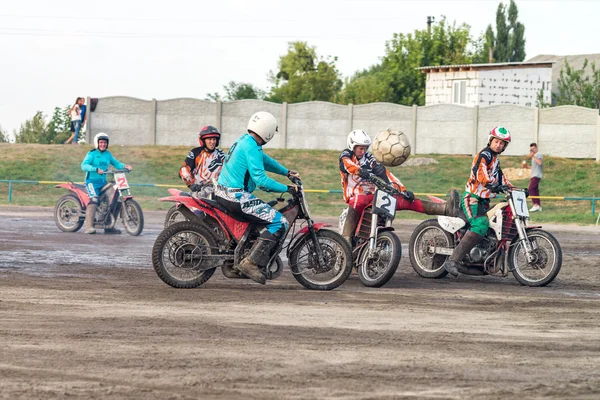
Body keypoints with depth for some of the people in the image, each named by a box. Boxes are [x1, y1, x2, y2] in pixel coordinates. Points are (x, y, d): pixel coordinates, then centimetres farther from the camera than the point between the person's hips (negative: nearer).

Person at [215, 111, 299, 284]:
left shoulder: (244, 140, 14)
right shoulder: (251, 147, -17)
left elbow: (265, 160, 28)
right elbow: (261, 180, -21)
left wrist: (286, 172, 26)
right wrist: (286, 188, -14)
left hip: (222, 192, 11)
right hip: (237, 197, -11)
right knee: (279, 222, -11)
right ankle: (251, 262, -18)